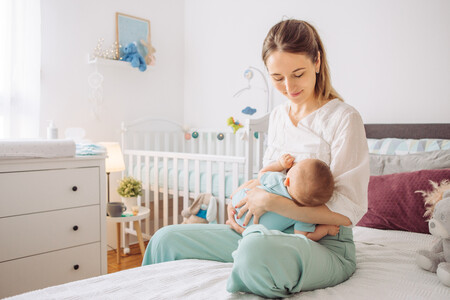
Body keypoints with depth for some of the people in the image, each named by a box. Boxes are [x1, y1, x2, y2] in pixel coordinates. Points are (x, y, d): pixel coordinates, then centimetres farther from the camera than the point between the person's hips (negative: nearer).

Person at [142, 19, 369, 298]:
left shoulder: (343, 118, -11)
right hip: (271, 234, 6)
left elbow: (347, 212, -16)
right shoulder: (278, 115, 11)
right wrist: (241, 203, 1)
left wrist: (271, 201, -18)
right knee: (167, 239, -1)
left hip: (325, 244, -6)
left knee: (257, 248, -41)